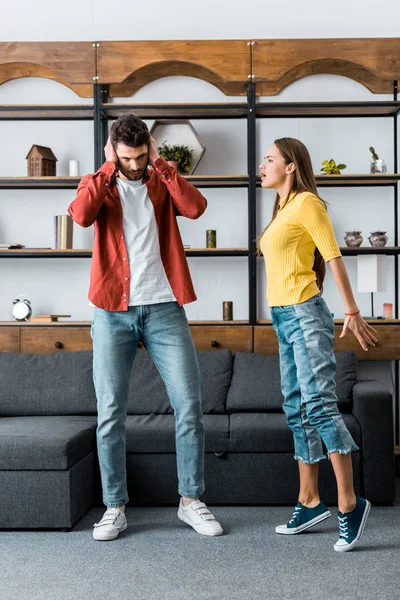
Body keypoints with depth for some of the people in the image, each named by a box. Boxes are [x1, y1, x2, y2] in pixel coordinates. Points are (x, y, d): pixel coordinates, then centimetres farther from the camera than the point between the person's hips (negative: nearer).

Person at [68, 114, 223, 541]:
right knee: (110, 413, 1)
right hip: (113, 311, -1)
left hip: (163, 308, 1)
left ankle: (191, 501, 13)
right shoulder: (97, 183, 7)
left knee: (189, 404, -1)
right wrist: (108, 169, -9)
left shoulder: (161, 182, 10)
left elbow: (195, 207, -11)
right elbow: (81, 214, -16)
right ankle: (115, 508, 13)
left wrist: (160, 164, -7)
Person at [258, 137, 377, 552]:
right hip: (283, 317, 9)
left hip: (304, 315, -9)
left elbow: (333, 255, -11)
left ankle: (348, 503, -12)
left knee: (319, 404, -15)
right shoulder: (282, 209, 19)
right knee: (297, 410, 8)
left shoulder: (306, 202, -5)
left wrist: (352, 311, -16)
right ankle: (309, 502, 14)